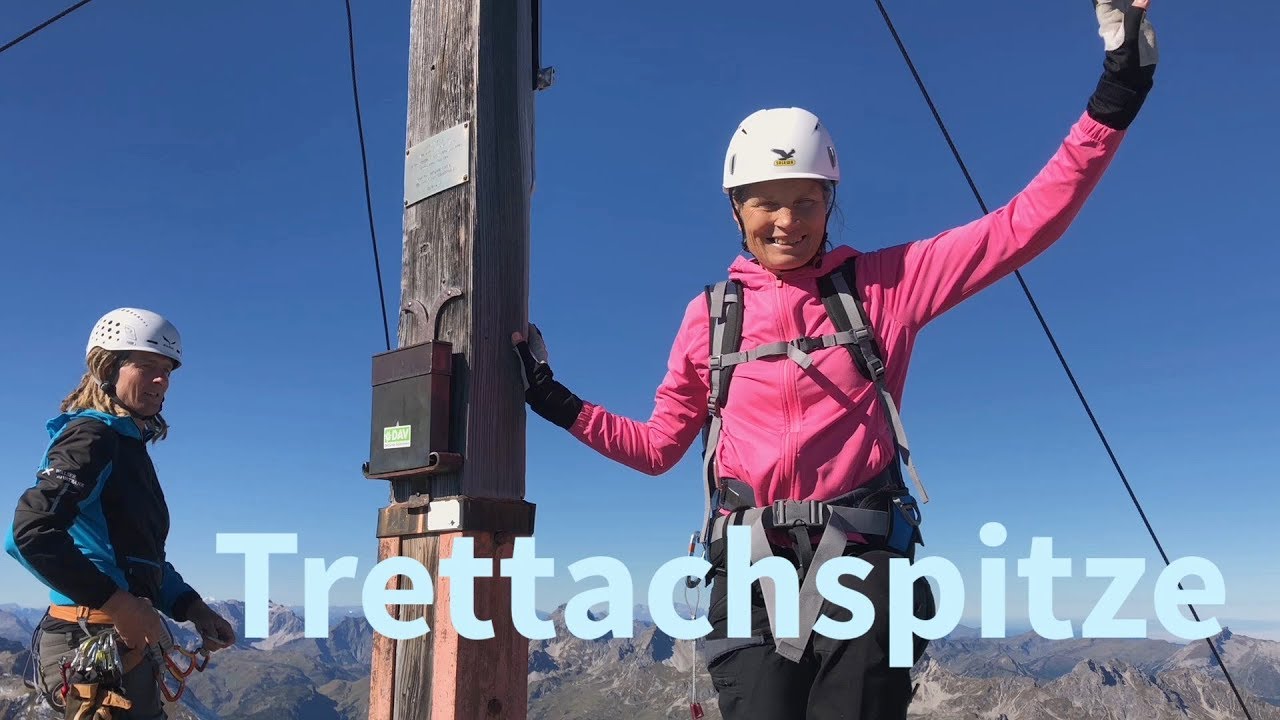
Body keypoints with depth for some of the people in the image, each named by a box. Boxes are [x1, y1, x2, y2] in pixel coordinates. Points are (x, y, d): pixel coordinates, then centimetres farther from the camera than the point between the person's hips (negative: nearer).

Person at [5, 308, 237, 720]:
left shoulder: (129, 445, 17)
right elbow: (32, 531, -26)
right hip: (96, 645, -10)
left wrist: (191, 607, 9)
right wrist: (117, 603, -25)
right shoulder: (92, 436, -12)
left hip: (124, 642, 10)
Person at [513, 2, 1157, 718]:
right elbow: (656, 447, 20)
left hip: (859, 564, -1)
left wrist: (1115, 100, -3)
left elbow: (1024, 225, 4)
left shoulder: (882, 284, 7)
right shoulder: (709, 314, 12)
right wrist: (555, 400, 14)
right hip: (753, 573, 1)